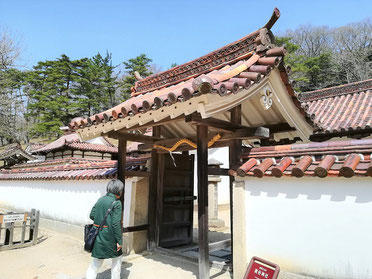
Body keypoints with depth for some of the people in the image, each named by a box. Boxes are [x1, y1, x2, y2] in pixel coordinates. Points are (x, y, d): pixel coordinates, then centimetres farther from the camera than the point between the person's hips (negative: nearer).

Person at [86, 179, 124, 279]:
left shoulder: (100, 199, 5)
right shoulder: (116, 203, -15)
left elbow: (92, 215, 12)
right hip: (109, 236, -6)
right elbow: (116, 223, -18)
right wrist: (119, 240, -11)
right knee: (117, 259, 18)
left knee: (96, 263, 17)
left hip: (98, 236, 6)